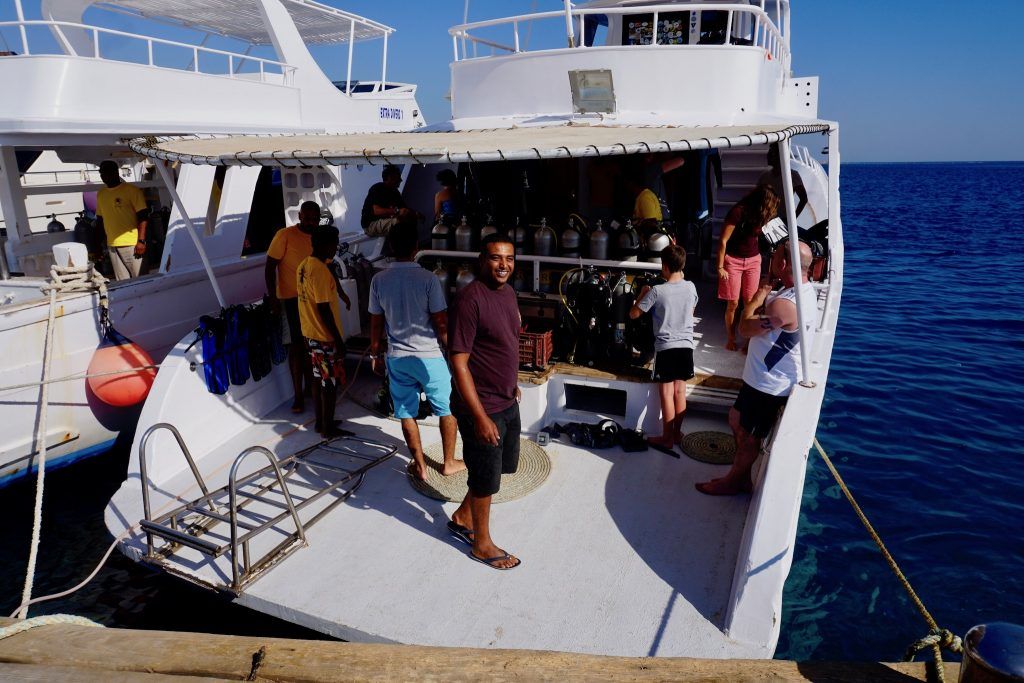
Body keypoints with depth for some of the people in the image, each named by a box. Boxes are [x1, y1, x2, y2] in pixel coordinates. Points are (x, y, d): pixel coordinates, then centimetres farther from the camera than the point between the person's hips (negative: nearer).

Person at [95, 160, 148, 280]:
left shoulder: (131, 190, -4)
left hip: (132, 243, -6)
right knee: (122, 282, 8)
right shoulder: (100, 194, 14)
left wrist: (141, 241, -16)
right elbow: (100, 219, 21)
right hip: (112, 245, 6)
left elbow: (143, 216, -8)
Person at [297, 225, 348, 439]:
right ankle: (328, 428, 12)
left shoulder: (304, 266, 6)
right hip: (325, 337, -9)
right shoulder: (321, 271, -23)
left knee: (318, 378, 18)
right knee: (330, 382, 2)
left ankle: (320, 421, 29)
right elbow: (324, 310, -23)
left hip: (310, 333, 9)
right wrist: (338, 339, -18)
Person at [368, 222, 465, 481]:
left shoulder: (379, 280, -4)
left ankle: (420, 466, 24)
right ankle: (449, 462, 25)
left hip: (397, 358, 3)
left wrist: (376, 355, 15)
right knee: (448, 410, 15)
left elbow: (376, 324, 2)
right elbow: (441, 323, -13)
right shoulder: (428, 278, -15)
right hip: (430, 357, -3)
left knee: (407, 413, 15)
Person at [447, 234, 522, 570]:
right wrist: (480, 416, -24)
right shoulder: (470, 299, -23)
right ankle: (482, 544, 31)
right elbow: (459, 362, -24)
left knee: (503, 465, 22)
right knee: (485, 478, 8)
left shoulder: (507, 291, 4)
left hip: (508, 402, 9)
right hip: (483, 407, -9)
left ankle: (462, 518, 43)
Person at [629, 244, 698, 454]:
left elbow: (633, 314, -7)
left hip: (666, 348, -5)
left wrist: (642, 293, 9)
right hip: (686, 346, 5)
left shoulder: (657, 291, -15)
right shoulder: (690, 287, -1)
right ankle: (677, 433, 26)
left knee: (666, 394, 3)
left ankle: (667, 438, 12)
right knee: (680, 391, 14)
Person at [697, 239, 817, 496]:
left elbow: (746, 327, -21)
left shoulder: (784, 305, -32)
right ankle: (741, 476, 39)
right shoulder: (803, 289, 2)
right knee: (736, 418, 23)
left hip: (770, 386, -10)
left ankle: (734, 482, 33)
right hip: (763, 377, 10)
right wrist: (764, 297, -8)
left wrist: (758, 297, -9)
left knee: (749, 436, 11)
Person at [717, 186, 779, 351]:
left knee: (750, 303, 0)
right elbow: (723, 240, -14)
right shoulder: (738, 212, -16)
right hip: (733, 260, -5)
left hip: (753, 260, 5)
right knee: (733, 304, -2)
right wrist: (720, 267, -14)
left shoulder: (762, 215, 2)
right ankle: (730, 339, 14)